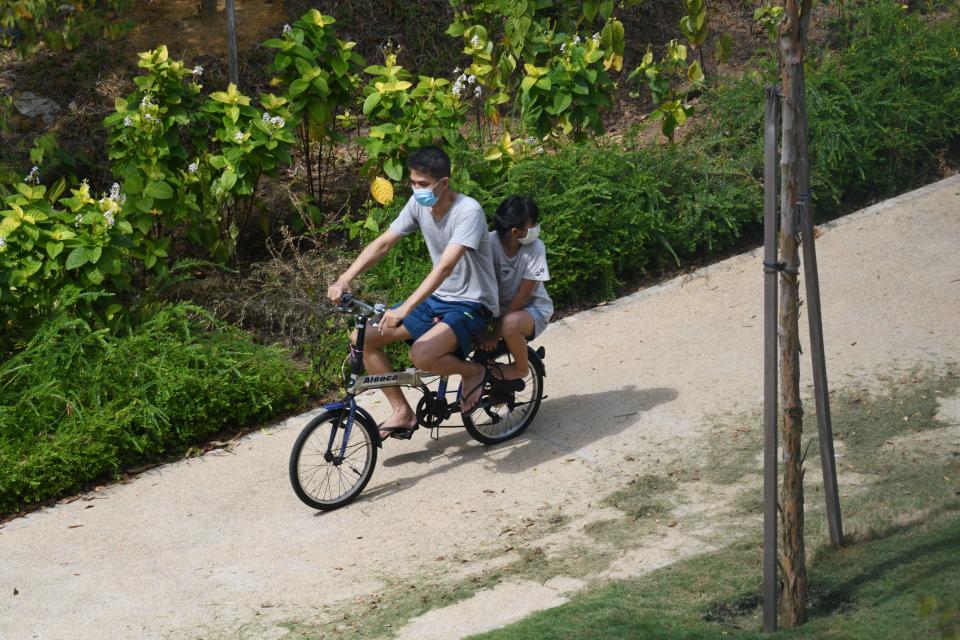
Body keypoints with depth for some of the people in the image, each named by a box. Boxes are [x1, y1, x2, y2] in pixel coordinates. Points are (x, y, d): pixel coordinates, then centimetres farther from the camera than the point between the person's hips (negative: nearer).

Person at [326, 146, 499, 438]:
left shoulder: (468, 211, -25)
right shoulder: (419, 204, -3)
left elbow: (445, 266, -34)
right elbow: (382, 243, -2)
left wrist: (404, 309, -43)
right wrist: (344, 279, -17)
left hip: (471, 304, -8)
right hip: (436, 298, 8)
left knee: (421, 355, -33)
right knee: (363, 338, -5)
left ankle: (473, 371, -1)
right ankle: (403, 413, 6)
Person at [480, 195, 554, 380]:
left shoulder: (535, 248, -20)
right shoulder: (490, 242, -17)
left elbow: (522, 296, -19)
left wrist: (496, 332, -22)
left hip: (532, 308, -3)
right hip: (498, 307, 3)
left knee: (511, 324, -36)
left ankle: (520, 368, -6)